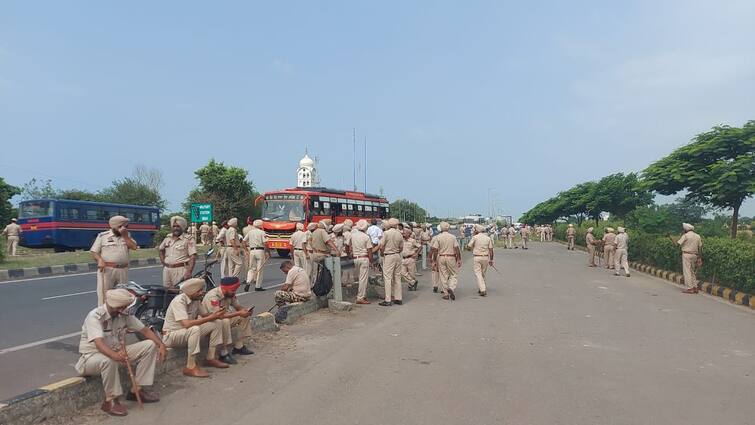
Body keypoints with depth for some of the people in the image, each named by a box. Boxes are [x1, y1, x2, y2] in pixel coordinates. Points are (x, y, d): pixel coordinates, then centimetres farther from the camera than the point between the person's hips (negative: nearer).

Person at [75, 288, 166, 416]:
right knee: (108, 360, -41)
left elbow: (145, 330, 0)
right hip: (92, 356, -7)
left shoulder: (124, 314, -4)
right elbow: (99, 343, -39)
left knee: (150, 345, -9)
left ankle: (137, 390, -5)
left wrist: (161, 345, -16)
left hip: (116, 352, 7)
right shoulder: (95, 316, -24)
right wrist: (114, 355, -58)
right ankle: (110, 401, -21)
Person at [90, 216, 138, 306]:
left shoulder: (127, 236, 14)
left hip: (123, 270, 4)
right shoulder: (102, 236, 4)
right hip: (107, 269, -3)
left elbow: (134, 247, -1)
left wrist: (125, 236, -5)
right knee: (105, 294, -4)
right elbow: (94, 251, 2)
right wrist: (100, 260, -16)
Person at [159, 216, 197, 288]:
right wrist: (163, 262, 17)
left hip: (181, 270, -6)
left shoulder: (188, 239, -5)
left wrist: (189, 272, -22)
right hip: (167, 269, 6)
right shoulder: (168, 238, 15)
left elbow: (193, 257, -13)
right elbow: (161, 249, 31)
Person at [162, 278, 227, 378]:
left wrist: (216, 315, -18)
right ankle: (190, 367, -26)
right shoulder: (179, 301, -27)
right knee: (195, 329, -38)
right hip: (171, 335, -8)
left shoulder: (196, 299, -2)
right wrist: (210, 318, -35)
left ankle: (211, 358, 5)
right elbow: (186, 324, -37)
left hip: (189, 332, 8)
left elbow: (205, 314, 6)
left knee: (218, 323, -1)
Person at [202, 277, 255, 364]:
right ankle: (223, 354, -29)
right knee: (225, 321, -37)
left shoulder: (230, 294, -6)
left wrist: (245, 310, -18)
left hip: (224, 317, 9)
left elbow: (237, 306, 6)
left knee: (245, 317, 1)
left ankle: (239, 347, 6)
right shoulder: (212, 296, -30)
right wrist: (239, 313, -36)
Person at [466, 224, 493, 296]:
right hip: (486, 257, 4)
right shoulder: (488, 238, 5)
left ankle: (483, 290, -13)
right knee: (483, 274, 16)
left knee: (478, 274, -2)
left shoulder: (475, 237, -6)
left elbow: (468, 247, -3)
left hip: (477, 257, -4)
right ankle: (480, 289, 23)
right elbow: (491, 250, 1)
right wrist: (491, 260, 6)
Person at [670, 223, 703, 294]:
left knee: (687, 271, -5)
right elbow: (700, 248, 10)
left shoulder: (685, 235, -8)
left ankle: (690, 288, -7)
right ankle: (695, 287, 14)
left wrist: (670, 238, 3)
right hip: (695, 255, 7)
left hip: (687, 254, -7)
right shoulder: (698, 236, 11)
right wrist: (700, 257, 15)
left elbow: (677, 244, -8)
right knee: (692, 272, 15)